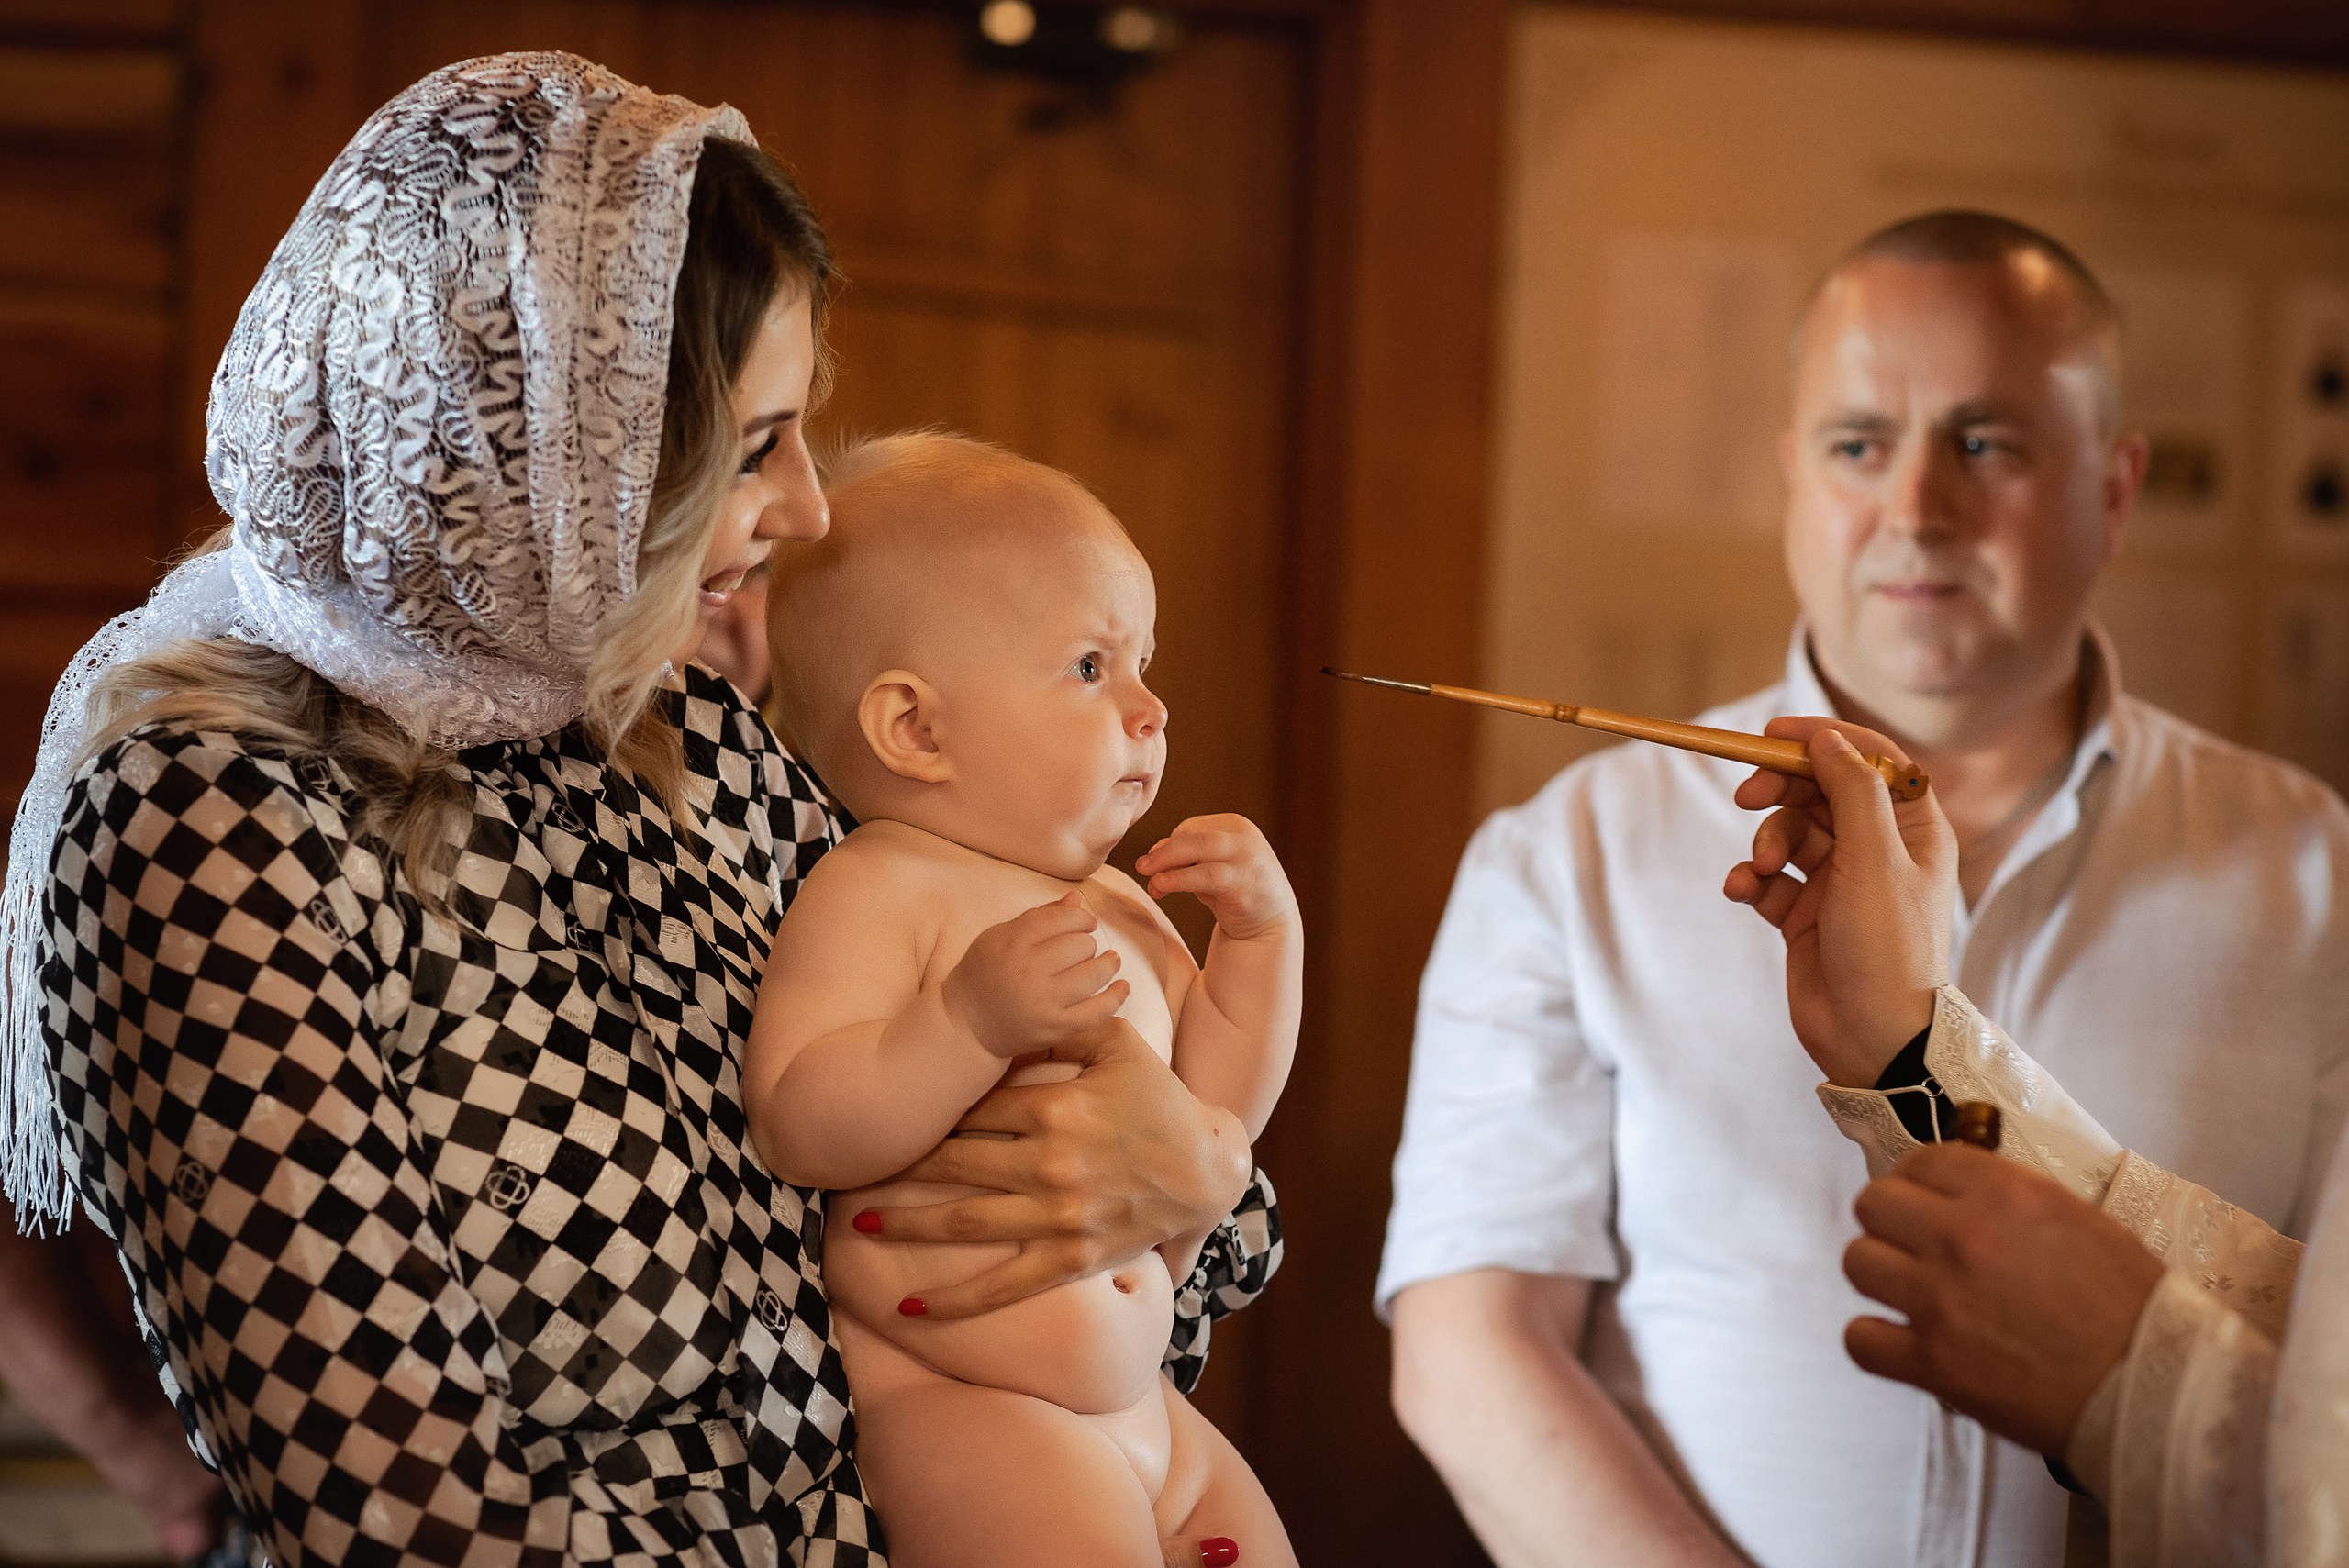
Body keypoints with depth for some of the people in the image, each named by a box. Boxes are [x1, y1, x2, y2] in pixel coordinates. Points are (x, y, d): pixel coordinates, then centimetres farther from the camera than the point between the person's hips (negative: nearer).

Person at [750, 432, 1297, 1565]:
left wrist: (1263, 933, 7)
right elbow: (794, 1128, -22)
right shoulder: (877, 890, -11)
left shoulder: (1118, 906, 15)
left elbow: (1216, 1110, 19)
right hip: (944, 1398, -8)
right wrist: (974, 1017, -33)